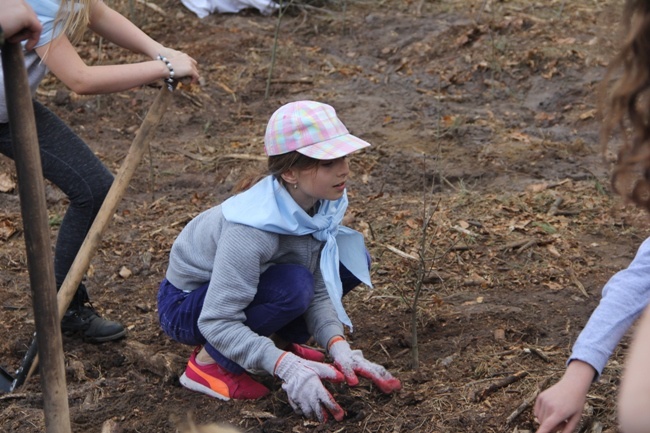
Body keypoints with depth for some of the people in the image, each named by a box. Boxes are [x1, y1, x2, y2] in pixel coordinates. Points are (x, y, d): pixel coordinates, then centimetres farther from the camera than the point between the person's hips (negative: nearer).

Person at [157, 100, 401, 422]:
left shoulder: (323, 203, -16)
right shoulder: (251, 228, -37)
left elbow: (318, 291, -10)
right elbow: (217, 322, -35)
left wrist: (338, 346, -27)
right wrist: (287, 366, -44)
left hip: (251, 286, 7)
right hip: (187, 306, -7)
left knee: (352, 262, -8)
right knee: (293, 286, -33)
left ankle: (279, 340, 6)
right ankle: (209, 362, -13)